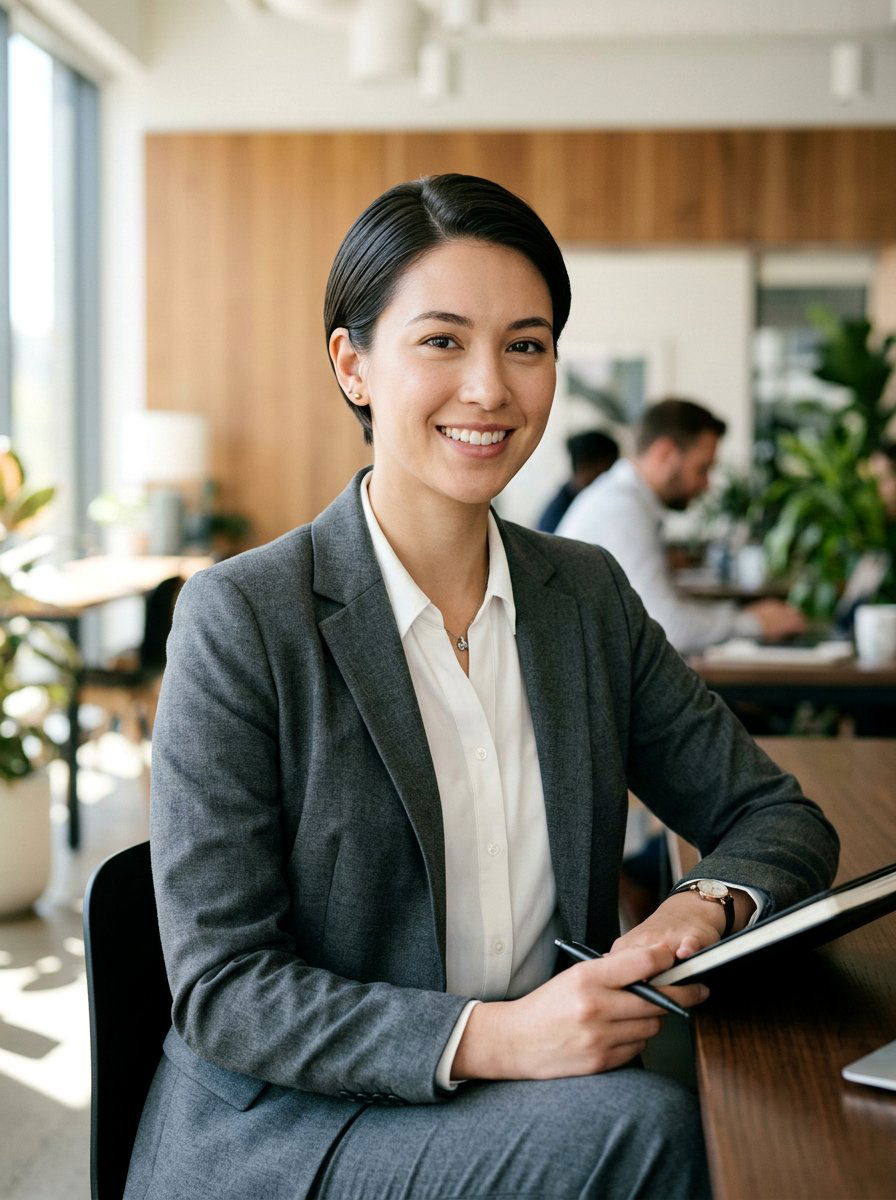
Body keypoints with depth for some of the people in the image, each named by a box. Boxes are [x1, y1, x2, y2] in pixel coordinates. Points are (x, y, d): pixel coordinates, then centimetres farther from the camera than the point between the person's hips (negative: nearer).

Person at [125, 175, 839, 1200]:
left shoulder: (589, 595, 5)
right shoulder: (243, 618, -11)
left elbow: (777, 816, 11)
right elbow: (219, 988, -13)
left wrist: (708, 905, -13)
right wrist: (487, 1038, -26)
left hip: (551, 1103, 5)